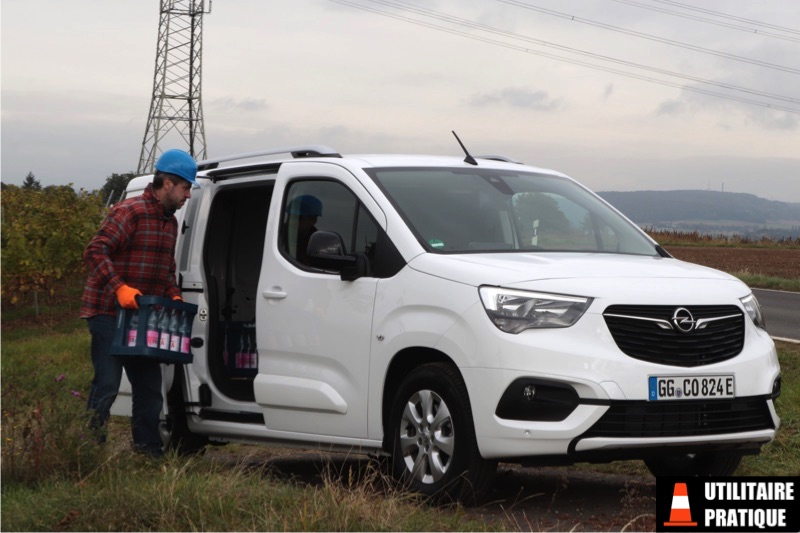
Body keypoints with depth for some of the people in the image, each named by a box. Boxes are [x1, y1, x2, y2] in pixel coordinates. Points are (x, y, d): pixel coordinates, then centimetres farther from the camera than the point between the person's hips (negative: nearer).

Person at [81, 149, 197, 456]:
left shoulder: (170, 222, 15)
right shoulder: (129, 212, -14)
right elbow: (95, 252, -22)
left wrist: (173, 294, 7)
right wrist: (120, 288, -31)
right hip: (108, 313, -9)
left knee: (149, 385, 11)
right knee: (107, 385, -9)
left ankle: (148, 449, 19)